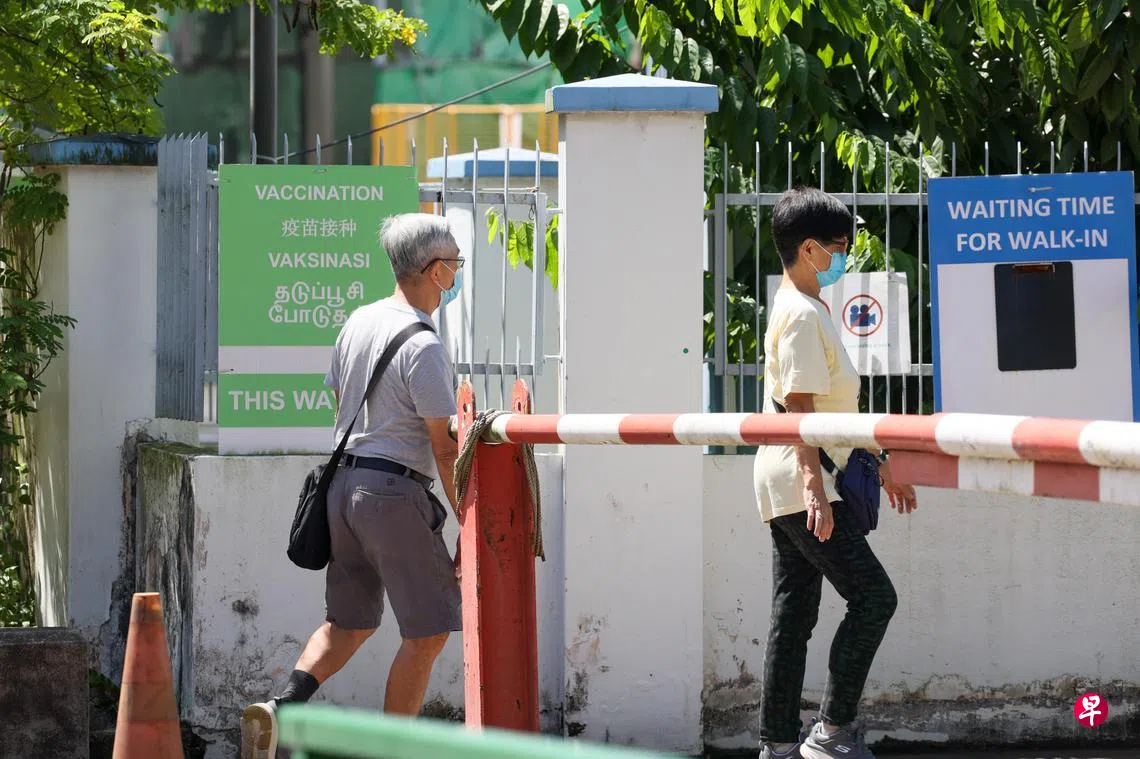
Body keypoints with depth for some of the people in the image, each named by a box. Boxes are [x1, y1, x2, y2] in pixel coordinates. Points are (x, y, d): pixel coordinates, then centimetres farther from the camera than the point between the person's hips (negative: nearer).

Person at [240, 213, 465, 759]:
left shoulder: (358, 322, 9)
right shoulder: (423, 347, -15)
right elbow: (444, 449, -15)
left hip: (345, 481, 8)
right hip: (397, 491, -8)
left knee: (349, 622, 18)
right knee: (427, 632, 2)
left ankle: (278, 708, 0)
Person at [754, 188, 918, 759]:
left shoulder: (809, 310, 19)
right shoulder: (802, 315, -13)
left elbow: (835, 409, 26)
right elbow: (800, 409, -21)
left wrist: (881, 466, 28)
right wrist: (815, 488, -28)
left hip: (791, 494, 10)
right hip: (800, 484, -10)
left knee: (793, 616, 9)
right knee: (873, 596, -11)